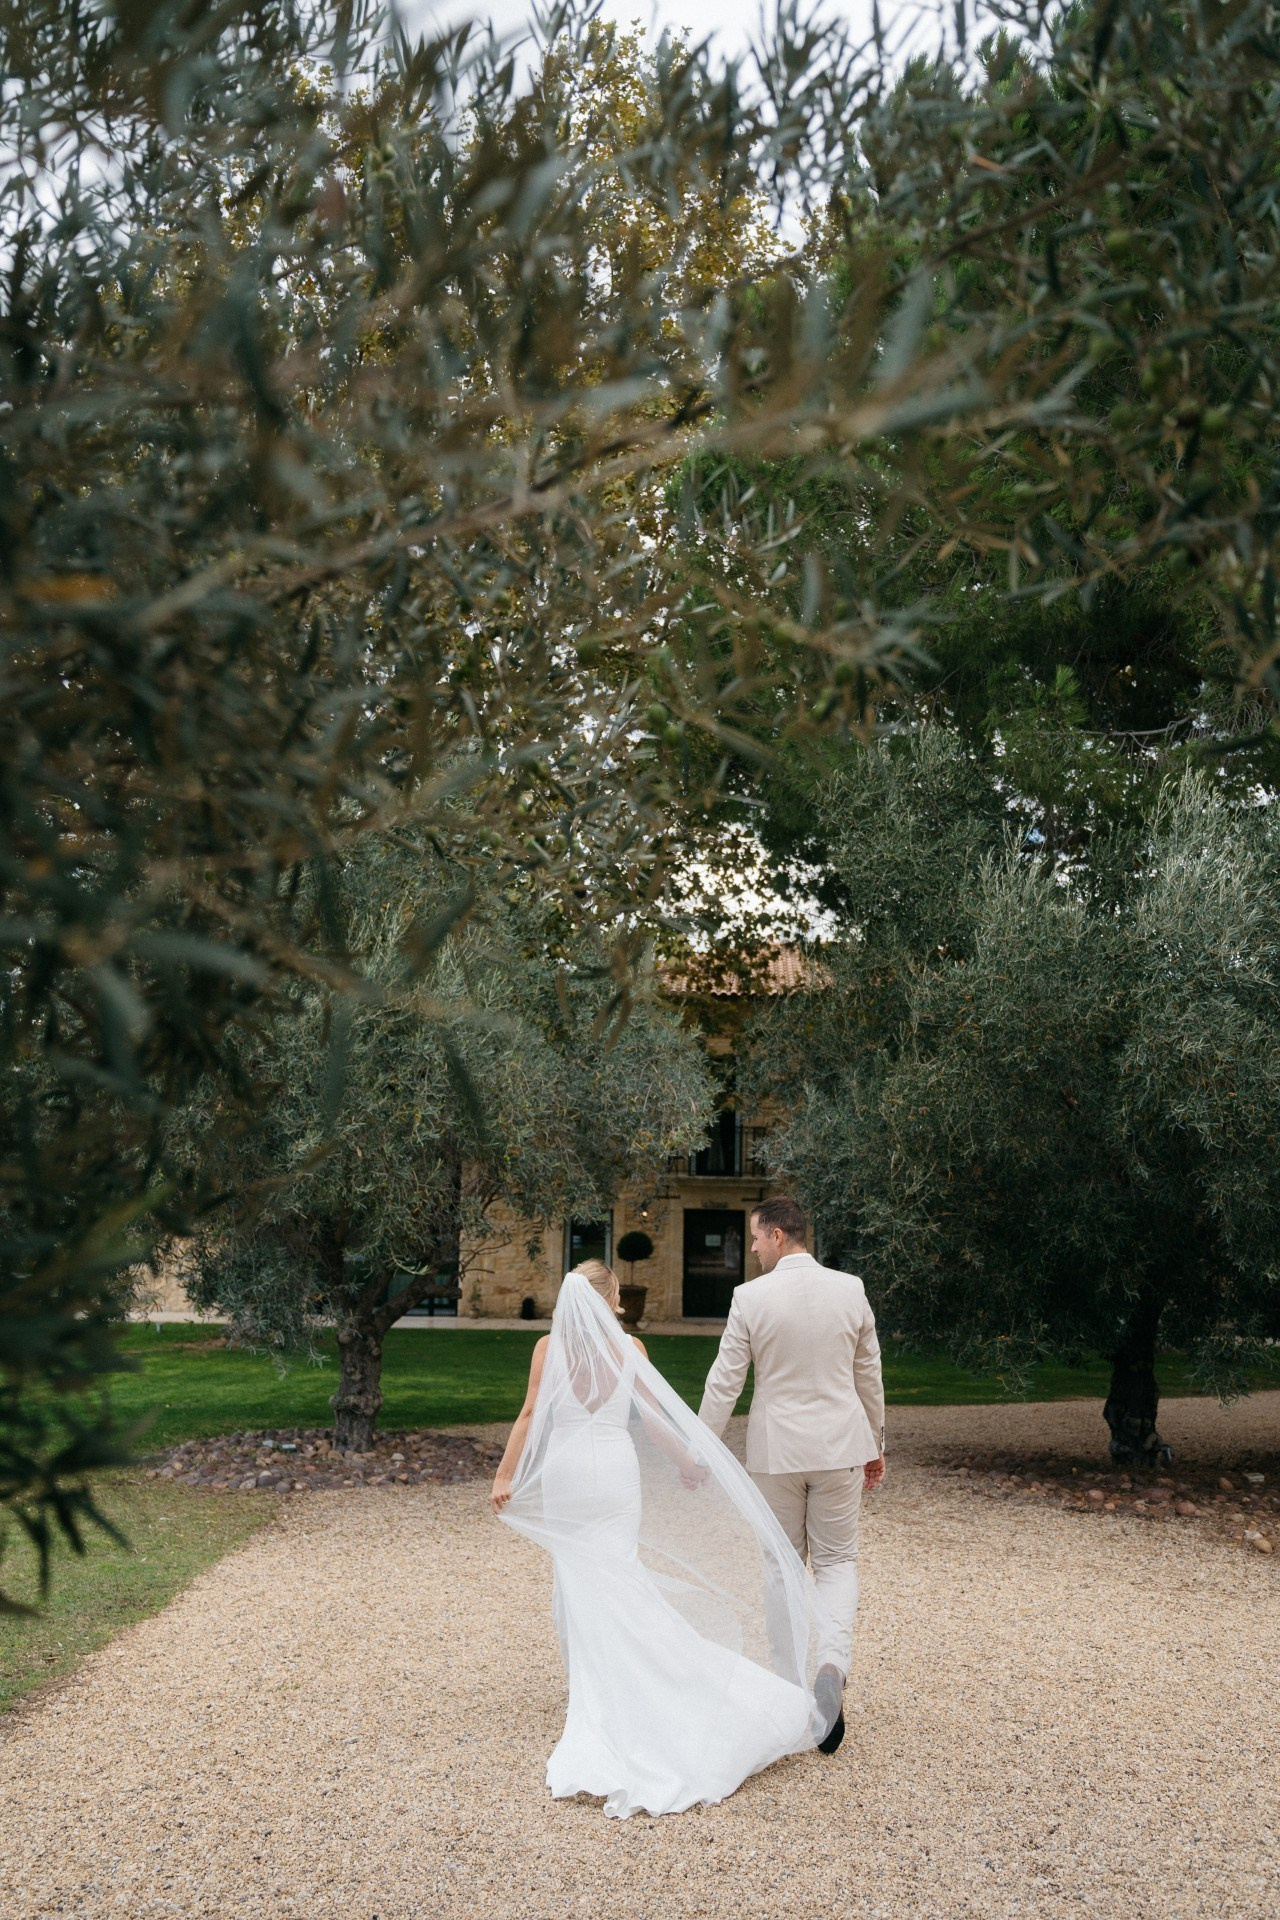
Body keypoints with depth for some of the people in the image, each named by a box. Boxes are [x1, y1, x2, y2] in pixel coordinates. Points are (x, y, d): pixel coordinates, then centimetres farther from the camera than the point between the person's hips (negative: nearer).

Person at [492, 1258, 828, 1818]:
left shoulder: (549, 1346, -4)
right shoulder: (629, 1347, -3)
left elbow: (530, 1414, -6)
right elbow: (654, 1420, 1)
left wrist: (505, 1475, -2)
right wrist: (686, 1463, 14)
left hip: (565, 1475, 0)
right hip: (616, 1472, 0)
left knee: (575, 1579, 9)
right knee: (618, 1576, 8)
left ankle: (592, 1691, 15)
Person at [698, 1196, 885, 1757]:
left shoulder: (751, 1297, -10)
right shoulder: (851, 1290, -3)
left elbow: (724, 1384, -8)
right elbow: (869, 1377, 6)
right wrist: (875, 1446, 17)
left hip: (775, 1451, -1)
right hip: (839, 1446, 1)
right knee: (836, 1562, 9)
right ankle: (832, 1665, -15)